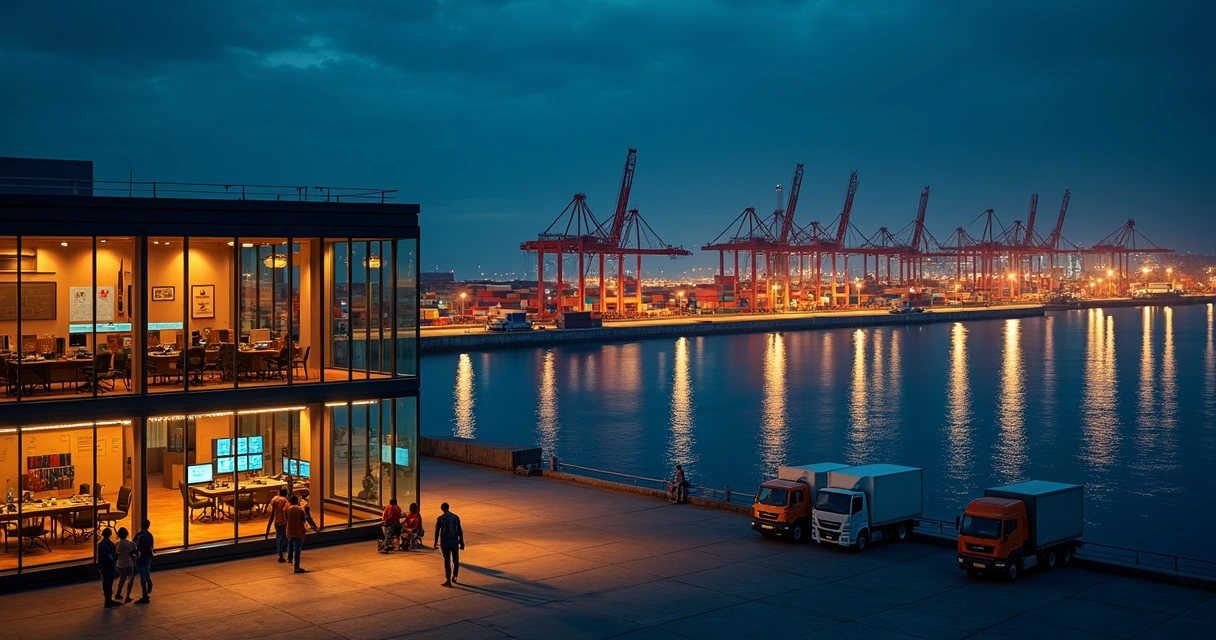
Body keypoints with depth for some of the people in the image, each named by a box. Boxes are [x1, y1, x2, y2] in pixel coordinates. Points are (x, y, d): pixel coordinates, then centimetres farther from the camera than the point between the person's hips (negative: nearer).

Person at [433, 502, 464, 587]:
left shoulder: (440, 519, -2)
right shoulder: (456, 517, 1)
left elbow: (437, 532, 1)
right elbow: (460, 531, 2)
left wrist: (436, 543, 9)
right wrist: (461, 543, 8)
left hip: (445, 542, -1)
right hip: (454, 542, 1)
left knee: (447, 561, 3)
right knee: (456, 560, 17)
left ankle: (448, 580, 0)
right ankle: (454, 576, 23)